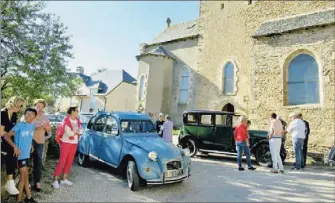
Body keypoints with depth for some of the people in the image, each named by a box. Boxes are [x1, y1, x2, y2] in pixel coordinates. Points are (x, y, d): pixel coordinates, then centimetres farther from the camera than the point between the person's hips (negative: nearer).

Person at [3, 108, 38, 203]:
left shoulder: (33, 126, 5)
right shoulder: (20, 125, -14)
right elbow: (6, 136, -17)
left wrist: (30, 145, 7)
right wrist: (15, 147, -25)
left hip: (27, 154, 7)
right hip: (20, 154, -7)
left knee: (25, 176, 16)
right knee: (24, 176, -2)